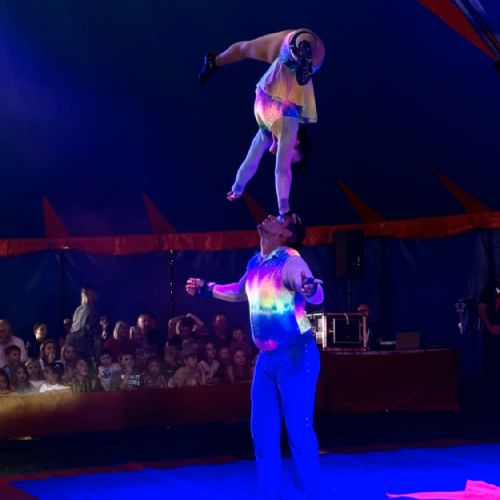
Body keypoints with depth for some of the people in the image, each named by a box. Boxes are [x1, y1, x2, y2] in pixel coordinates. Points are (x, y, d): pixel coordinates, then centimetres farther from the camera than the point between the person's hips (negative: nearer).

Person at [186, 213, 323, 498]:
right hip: (268, 357, 8)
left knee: (299, 430, -5)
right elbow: (239, 293, 29)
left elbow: (317, 297, -30)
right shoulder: (255, 263, 8)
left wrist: (310, 288, -51)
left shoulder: (289, 261, -16)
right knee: (262, 430, 11)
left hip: (296, 355, -8)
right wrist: (205, 288, 33)